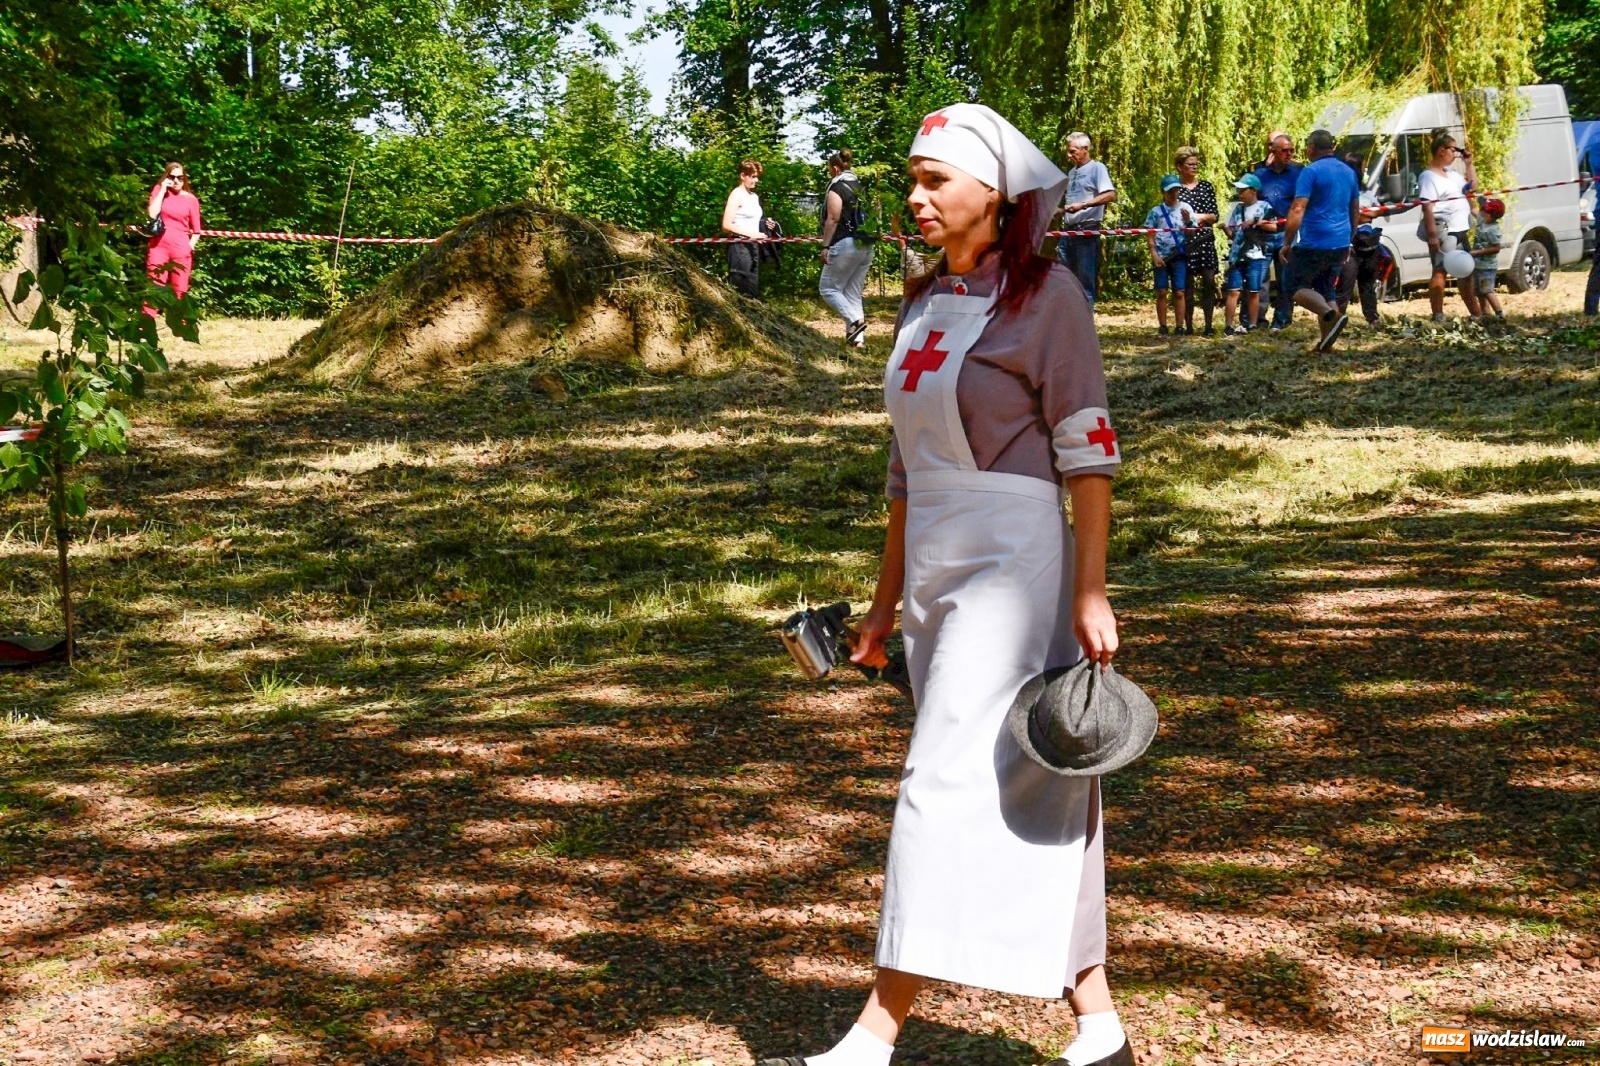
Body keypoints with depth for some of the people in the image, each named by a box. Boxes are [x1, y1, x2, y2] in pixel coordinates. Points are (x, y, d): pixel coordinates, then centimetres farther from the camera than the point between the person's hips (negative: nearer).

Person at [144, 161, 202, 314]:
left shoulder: (191, 199, 5)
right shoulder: (159, 191, 6)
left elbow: (196, 230, 10)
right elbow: (152, 214, -11)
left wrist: (190, 245, -5)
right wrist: (162, 190, -7)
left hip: (181, 250, 0)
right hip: (158, 247, 0)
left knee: (179, 292, 4)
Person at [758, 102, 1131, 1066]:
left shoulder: (1045, 295, -7)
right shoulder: (925, 303, 14)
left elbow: (1089, 451, -10)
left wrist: (1091, 592, -16)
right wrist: (887, 597, 18)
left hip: (1015, 568, -8)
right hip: (937, 574, 8)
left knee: (947, 784, -10)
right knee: (1029, 800, 10)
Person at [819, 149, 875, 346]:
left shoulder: (836, 188, -7)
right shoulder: (861, 188, 16)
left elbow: (833, 219, -15)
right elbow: (871, 216, 21)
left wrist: (825, 245, -13)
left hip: (845, 244, -8)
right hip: (866, 246, 8)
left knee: (828, 288, 1)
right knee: (853, 293, 11)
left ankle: (855, 320, -17)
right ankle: (858, 337, 3)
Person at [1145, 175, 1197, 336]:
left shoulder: (1185, 208, 5)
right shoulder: (1156, 211, 2)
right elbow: (1149, 234, 1)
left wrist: (1188, 221, -13)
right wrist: (1154, 254, -9)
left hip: (1179, 256, 1)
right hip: (1161, 257, -1)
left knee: (1179, 292, -1)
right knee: (1161, 292, 1)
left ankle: (1179, 326, 3)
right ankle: (1163, 327, 6)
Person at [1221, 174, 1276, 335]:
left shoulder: (1264, 207, 1)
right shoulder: (1238, 208, 14)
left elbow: (1274, 227, -5)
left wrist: (1255, 222, -10)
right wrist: (1226, 229, -5)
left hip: (1256, 256, -3)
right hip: (1237, 255, 3)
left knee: (1253, 292, 3)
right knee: (1233, 291, -3)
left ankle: (1251, 325, 10)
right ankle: (1228, 325, -6)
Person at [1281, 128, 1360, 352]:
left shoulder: (1311, 171, -10)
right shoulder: (1348, 172, 14)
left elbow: (1297, 210, -17)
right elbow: (1355, 211, 22)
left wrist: (1287, 243, -14)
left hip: (1314, 242, -7)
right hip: (1340, 244, 7)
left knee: (1297, 286, 1)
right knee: (1327, 289, 16)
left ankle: (1331, 316, -22)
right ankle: (1325, 341, 9)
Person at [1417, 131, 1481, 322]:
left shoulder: (1451, 174, 18)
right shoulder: (1429, 177, -10)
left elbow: (1472, 183, 35)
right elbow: (1427, 207, -19)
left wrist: (1469, 163, 20)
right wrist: (1432, 235, -27)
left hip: (1459, 231, 10)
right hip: (1443, 231, -10)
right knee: (1440, 271, -10)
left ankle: (1475, 313, 24)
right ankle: (1438, 316, -11)